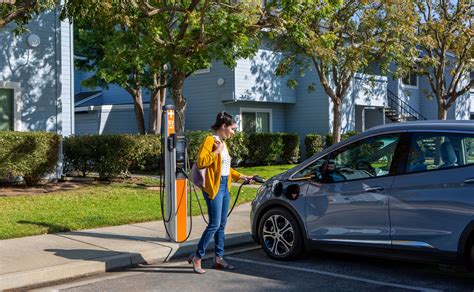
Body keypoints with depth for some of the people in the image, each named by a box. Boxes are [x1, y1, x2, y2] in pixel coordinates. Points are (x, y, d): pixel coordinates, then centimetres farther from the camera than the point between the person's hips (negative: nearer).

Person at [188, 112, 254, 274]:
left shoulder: (223, 143, 17)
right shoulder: (209, 140, -9)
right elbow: (200, 162, -20)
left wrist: (242, 177, 21)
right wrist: (216, 151, -19)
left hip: (225, 187, 9)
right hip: (214, 187, -9)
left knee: (221, 225, 11)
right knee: (214, 224, -9)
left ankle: (219, 258, 18)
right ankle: (197, 257, 2)